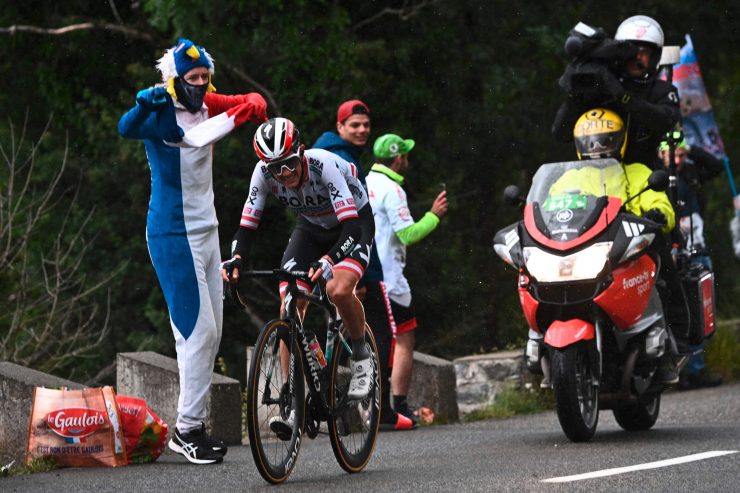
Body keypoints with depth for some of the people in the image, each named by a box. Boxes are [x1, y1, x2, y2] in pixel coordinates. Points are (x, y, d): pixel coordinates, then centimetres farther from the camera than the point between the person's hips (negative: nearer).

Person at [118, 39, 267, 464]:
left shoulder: (206, 106, 4)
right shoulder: (161, 116, -17)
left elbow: (254, 102, 11)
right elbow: (127, 128, -37)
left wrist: (251, 108, -12)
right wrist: (143, 104, -57)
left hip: (206, 230, 8)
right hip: (174, 235, -8)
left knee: (209, 332, 11)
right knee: (199, 329, -11)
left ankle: (191, 423, 18)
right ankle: (188, 429, -4)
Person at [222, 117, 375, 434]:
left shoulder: (323, 165, -36)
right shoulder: (264, 172, -24)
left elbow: (351, 227, -41)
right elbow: (248, 222, -19)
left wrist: (328, 260, -57)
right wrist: (235, 260, -38)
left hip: (355, 221, -5)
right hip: (311, 227, 5)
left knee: (338, 290, -32)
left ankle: (361, 355, -4)